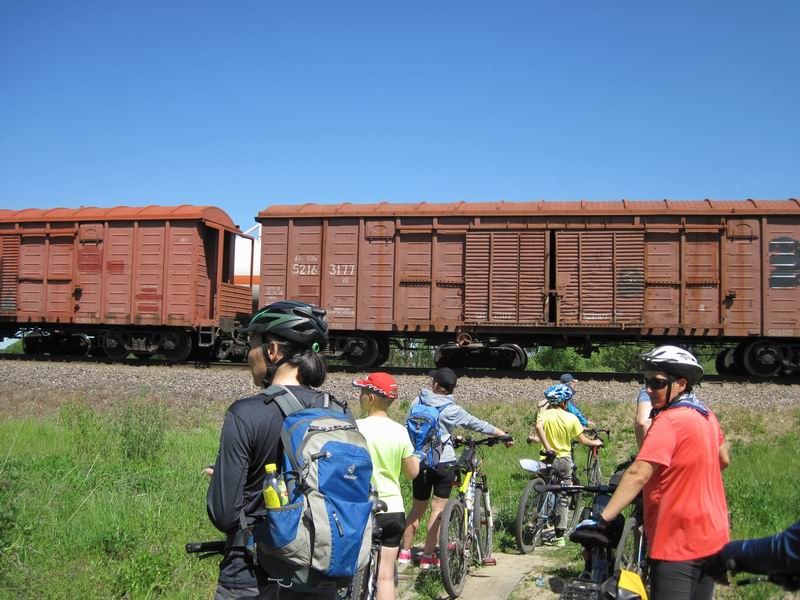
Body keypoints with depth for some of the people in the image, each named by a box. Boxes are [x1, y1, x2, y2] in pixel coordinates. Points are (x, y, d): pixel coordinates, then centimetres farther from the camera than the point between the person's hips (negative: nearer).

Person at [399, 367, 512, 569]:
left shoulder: (417, 402, -1)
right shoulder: (452, 410, -10)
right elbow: (479, 425, -3)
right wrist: (504, 435, 9)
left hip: (419, 462, 4)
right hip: (443, 463, -4)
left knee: (417, 508, 15)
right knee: (438, 509, 4)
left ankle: (404, 552, 21)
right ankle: (428, 557, 5)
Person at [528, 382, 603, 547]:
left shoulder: (544, 414, -4)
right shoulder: (571, 418, -4)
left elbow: (538, 427, -25)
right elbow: (583, 440, -1)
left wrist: (547, 447, -24)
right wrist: (596, 443, 17)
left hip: (548, 459, 0)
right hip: (564, 460, 0)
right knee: (563, 498, 8)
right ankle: (559, 536, 8)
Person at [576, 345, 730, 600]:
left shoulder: (669, 421, -20)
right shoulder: (706, 415, 6)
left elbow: (638, 474, -29)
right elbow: (723, 460, 21)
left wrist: (602, 519, -32)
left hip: (678, 543, -9)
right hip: (713, 538, 9)